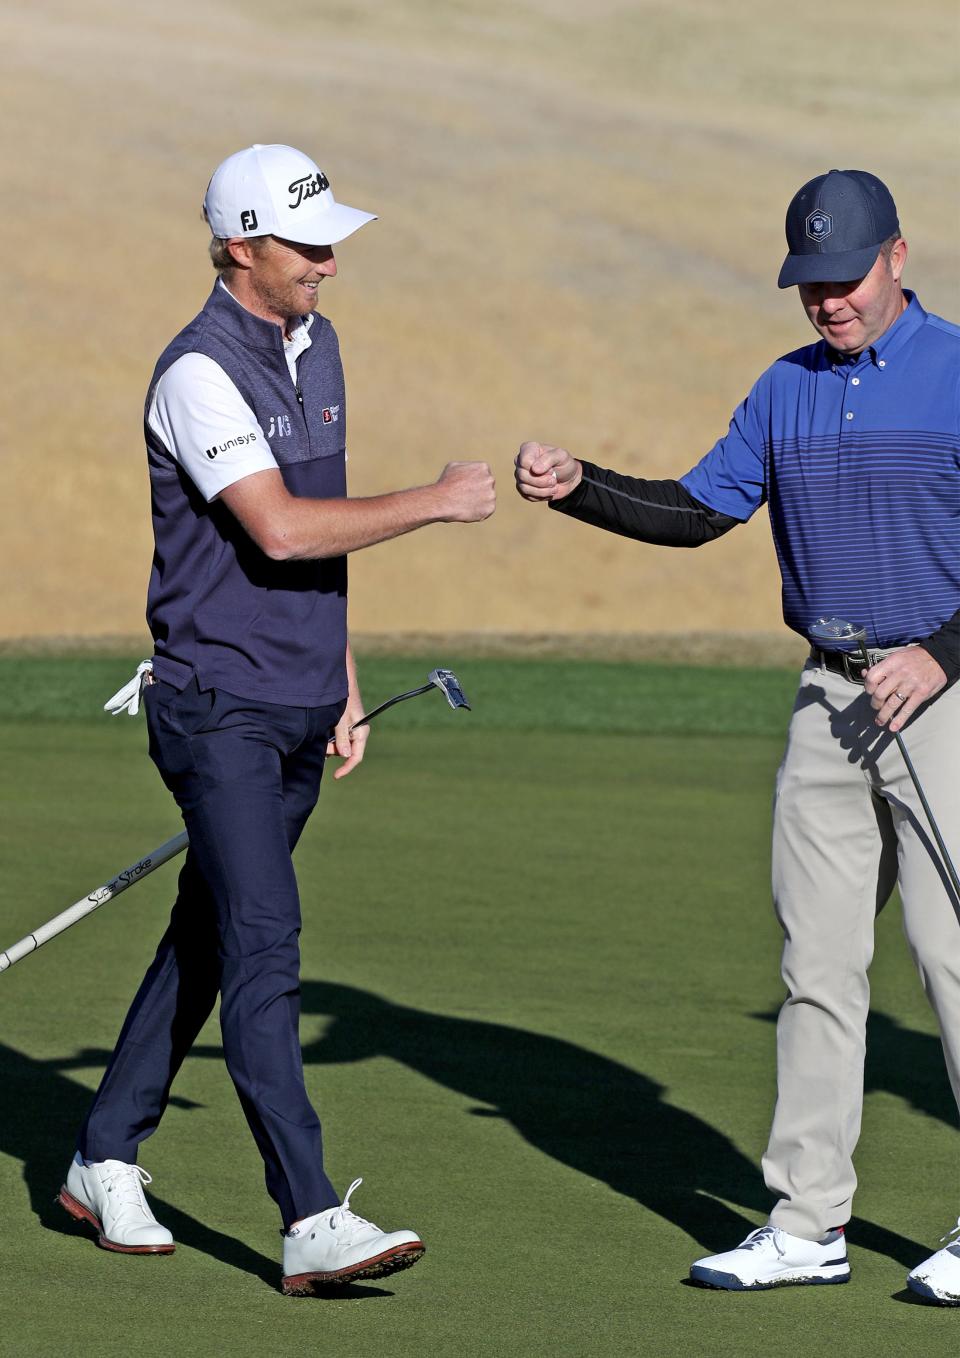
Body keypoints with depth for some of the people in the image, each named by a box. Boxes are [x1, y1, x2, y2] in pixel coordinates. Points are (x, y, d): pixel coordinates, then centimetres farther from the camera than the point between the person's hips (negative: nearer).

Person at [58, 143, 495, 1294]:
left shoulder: (316, 346, 12)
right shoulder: (201, 374, -17)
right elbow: (278, 529, -27)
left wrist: (345, 683, 22)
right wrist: (433, 501, -20)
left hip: (299, 713, 9)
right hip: (218, 711, -8)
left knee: (206, 944, 14)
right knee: (263, 948, -14)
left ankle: (105, 1163, 25)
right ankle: (312, 1222, -20)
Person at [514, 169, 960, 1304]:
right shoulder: (788, 390, 13)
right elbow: (700, 510, 13)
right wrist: (577, 488, -3)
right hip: (830, 699, 6)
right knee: (817, 957, 6)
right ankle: (807, 1220, 10)